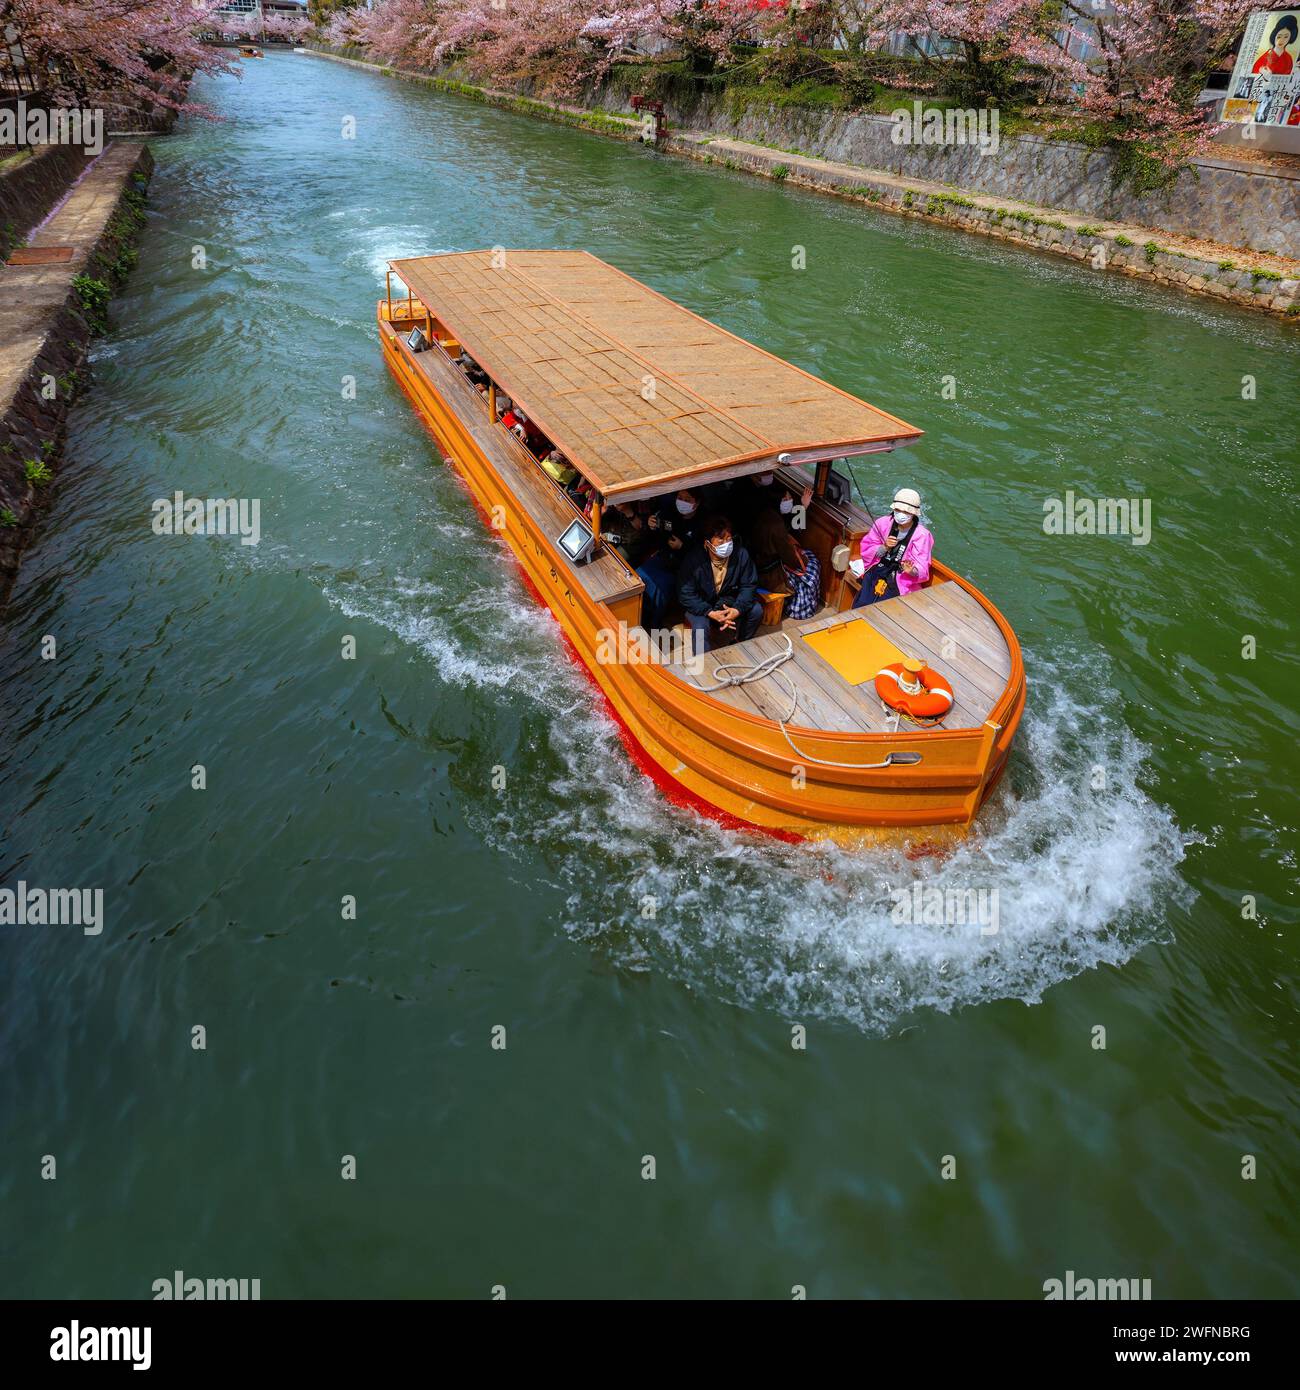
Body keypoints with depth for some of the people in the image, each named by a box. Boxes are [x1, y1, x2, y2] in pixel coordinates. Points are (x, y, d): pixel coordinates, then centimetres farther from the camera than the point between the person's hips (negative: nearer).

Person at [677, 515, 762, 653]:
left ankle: (741, 645, 12)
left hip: (729, 601, 4)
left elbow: (749, 585, -9)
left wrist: (737, 609, -27)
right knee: (700, 625, -31)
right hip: (702, 604, -4)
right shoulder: (693, 560, -25)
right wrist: (711, 613, -32)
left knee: (756, 610, -14)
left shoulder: (741, 554, -17)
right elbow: (685, 595, -22)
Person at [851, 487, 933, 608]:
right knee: (859, 607, -20)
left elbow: (922, 570, -11)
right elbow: (866, 550, 4)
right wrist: (884, 547, -14)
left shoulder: (922, 535, -7)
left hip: (900, 581, -2)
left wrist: (912, 571, -35)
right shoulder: (883, 523, 0)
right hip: (877, 570, 2)